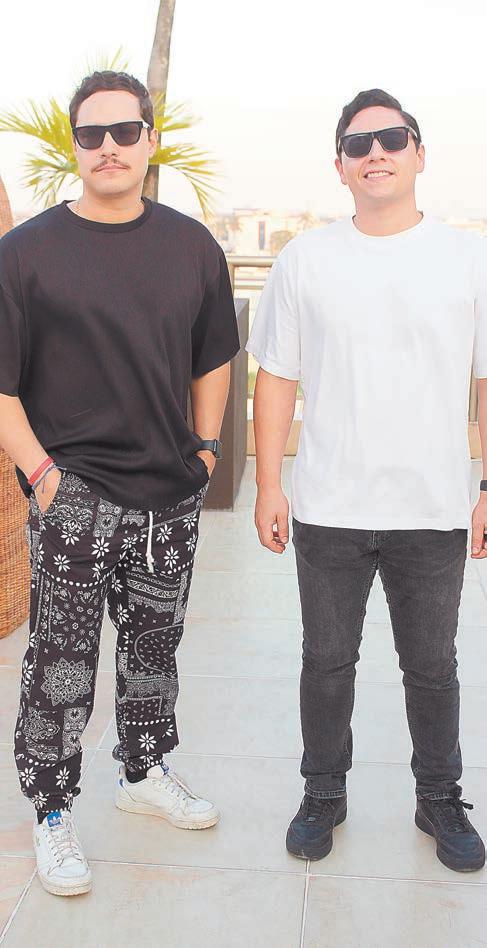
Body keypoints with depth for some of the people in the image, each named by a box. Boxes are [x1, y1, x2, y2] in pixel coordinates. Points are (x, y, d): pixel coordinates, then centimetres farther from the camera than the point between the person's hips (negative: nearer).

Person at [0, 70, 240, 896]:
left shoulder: (192, 246, 7)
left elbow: (214, 357, 17)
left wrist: (206, 446, 9)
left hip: (172, 494, 4)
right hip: (74, 496, -4)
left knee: (155, 645, 17)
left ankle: (145, 773, 38)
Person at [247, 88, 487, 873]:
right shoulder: (305, 260, 2)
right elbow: (276, 379, 3)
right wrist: (268, 486, -1)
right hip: (329, 511, 0)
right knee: (327, 661, 13)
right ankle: (324, 794, 33)